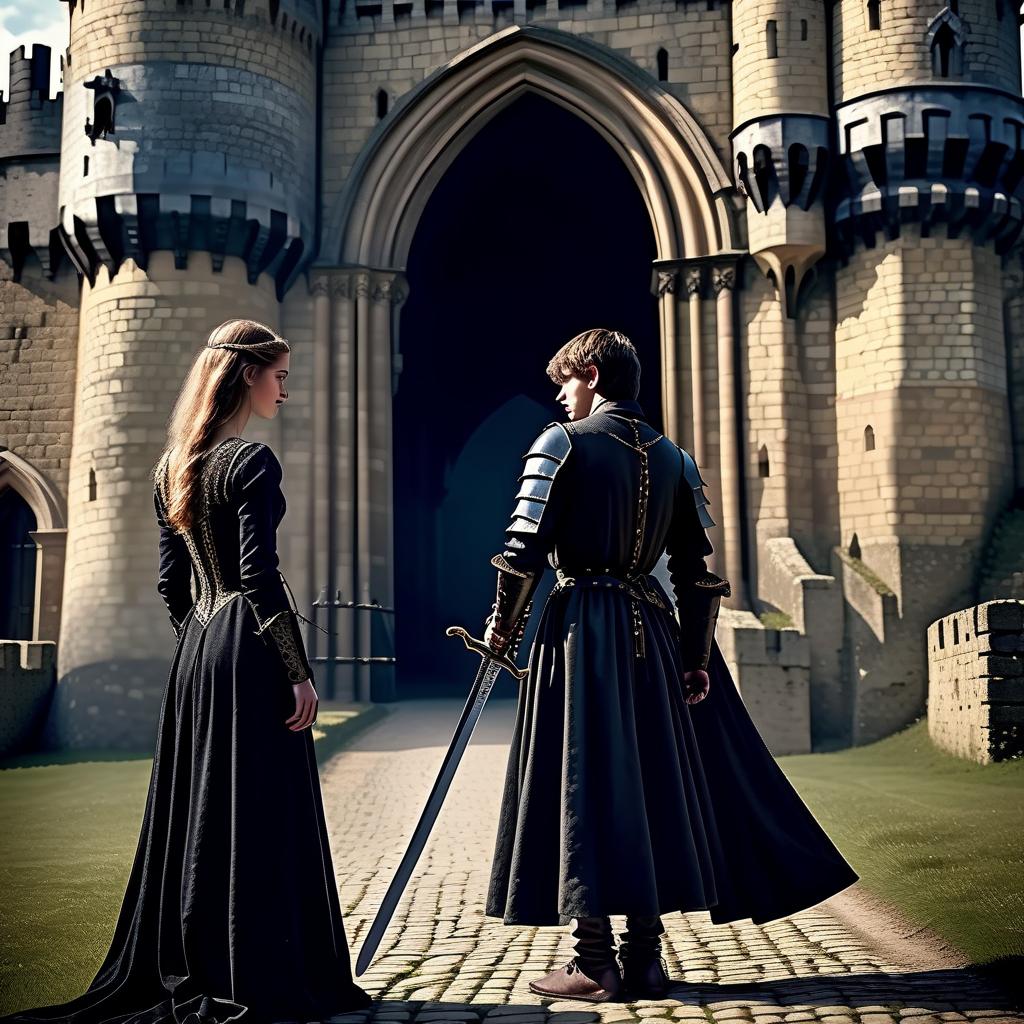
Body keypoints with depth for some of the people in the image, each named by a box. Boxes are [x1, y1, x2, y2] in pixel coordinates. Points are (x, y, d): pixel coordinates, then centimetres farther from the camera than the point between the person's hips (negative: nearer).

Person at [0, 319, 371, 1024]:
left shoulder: (174, 465, 12)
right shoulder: (252, 462, -13)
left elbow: (171, 581, 15)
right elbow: (260, 578, -18)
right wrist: (299, 672, -15)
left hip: (196, 651, 8)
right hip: (250, 651, -8)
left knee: (192, 811, 12)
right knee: (260, 814, -2)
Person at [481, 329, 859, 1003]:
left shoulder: (562, 443, -4)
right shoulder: (672, 457, 11)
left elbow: (525, 549, -10)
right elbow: (698, 569, 8)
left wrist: (504, 626, 3)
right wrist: (698, 660, 11)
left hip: (580, 628, -5)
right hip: (651, 628, 5)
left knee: (583, 783, -1)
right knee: (652, 776, 10)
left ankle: (596, 962, 1)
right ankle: (644, 954, 16)